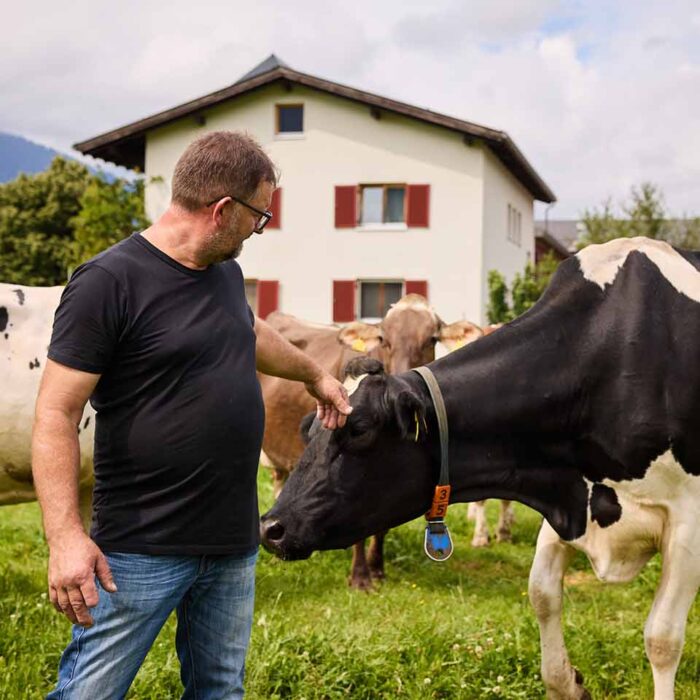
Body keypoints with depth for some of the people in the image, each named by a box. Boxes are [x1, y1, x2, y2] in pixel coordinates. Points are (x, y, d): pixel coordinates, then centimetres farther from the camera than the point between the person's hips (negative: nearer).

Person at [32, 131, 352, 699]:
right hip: (140, 554, -7)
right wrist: (65, 536, -24)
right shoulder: (108, 283, -15)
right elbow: (56, 415, -16)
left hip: (233, 547, 7)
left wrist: (315, 375, 46)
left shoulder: (226, 273, 9)